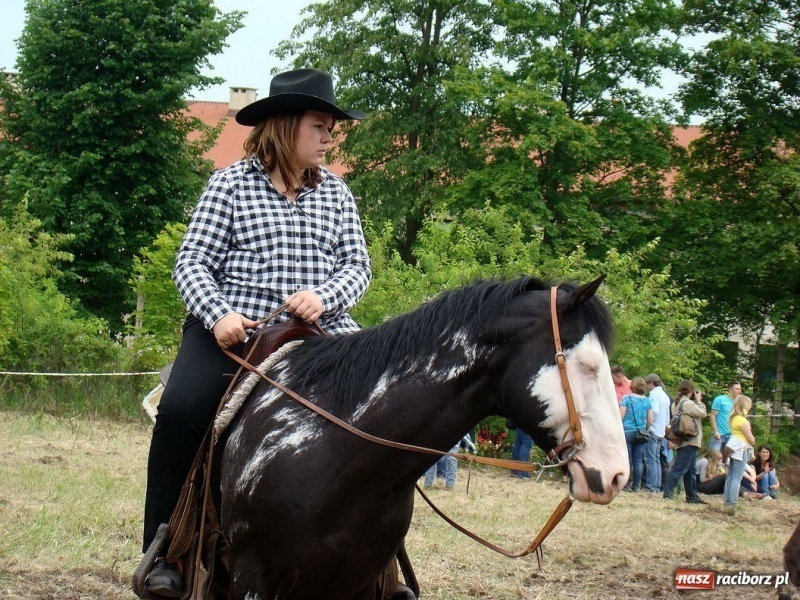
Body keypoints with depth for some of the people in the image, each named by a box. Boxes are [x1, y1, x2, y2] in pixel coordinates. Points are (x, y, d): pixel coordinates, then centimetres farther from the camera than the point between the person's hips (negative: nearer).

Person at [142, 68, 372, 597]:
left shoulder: (335, 192, 13)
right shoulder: (232, 183, 4)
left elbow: (357, 265, 9)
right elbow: (193, 261, 0)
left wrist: (324, 296, -13)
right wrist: (218, 315, -18)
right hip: (234, 330, -3)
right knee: (181, 411, -27)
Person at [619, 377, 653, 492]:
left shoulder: (626, 398, -4)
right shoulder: (647, 400, 5)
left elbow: (620, 416, -6)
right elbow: (650, 420, 7)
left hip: (627, 432, -3)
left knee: (626, 460, 0)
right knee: (638, 461, 5)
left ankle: (626, 485, -2)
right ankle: (636, 486, 5)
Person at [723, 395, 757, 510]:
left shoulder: (734, 418, 11)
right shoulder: (742, 420, -15)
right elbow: (751, 439, -13)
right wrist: (752, 440, 8)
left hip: (733, 447, 9)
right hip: (741, 449, -9)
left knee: (731, 477, 11)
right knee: (737, 478, -9)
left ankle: (728, 501, 12)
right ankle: (733, 503, -12)